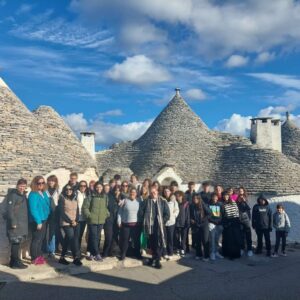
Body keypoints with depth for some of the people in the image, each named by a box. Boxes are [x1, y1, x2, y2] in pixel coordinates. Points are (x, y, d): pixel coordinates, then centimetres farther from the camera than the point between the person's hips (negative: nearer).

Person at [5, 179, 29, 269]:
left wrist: (26, 222, 15)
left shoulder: (23, 195, 14)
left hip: (22, 223, 9)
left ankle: (13, 261, 21)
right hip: (15, 223, -9)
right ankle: (16, 262, 2)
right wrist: (13, 222, -21)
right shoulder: (13, 195, -12)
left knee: (18, 243, 12)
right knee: (16, 242, -5)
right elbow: (9, 210, -17)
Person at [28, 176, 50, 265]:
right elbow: (33, 209, -21)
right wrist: (38, 221, -23)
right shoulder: (33, 194, -17)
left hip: (44, 219, 8)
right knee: (36, 239, -2)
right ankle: (34, 258, 7)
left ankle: (39, 256, 26)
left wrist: (43, 220, 11)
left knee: (41, 238, 15)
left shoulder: (44, 193, 8)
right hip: (37, 221, -8)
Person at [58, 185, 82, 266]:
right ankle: (76, 257, -10)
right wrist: (70, 221, -14)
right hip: (66, 223, -5)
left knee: (67, 240, 9)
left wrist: (76, 221, -6)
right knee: (72, 239, -14)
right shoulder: (62, 199, -4)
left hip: (75, 223, 5)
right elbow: (62, 212, -10)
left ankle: (62, 258, 18)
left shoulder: (75, 199, 13)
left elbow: (77, 211, 10)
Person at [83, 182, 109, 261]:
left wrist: (107, 214, 4)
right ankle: (97, 254, -3)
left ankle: (92, 253, 19)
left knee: (97, 237, 8)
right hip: (92, 221, -4)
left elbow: (106, 207, 18)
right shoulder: (90, 197, -5)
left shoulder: (105, 197, 8)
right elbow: (85, 207, -4)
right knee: (93, 237, -6)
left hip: (101, 221, 4)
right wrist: (88, 215, -12)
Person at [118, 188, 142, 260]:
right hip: (126, 224, -2)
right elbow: (120, 212, 2)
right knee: (125, 240, 3)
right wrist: (119, 222, -2)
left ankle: (137, 254, 23)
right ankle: (123, 254, 16)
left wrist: (141, 222, 4)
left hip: (136, 224, 2)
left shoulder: (138, 202, 5)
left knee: (136, 240, 8)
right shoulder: (125, 201, 0)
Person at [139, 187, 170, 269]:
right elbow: (141, 213, 5)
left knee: (159, 242, -5)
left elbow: (167, 213, 3)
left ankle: (157, 260, 3)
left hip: (159, 226, -1)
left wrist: (163, 221, -1)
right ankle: (154, 256, 28)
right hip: (150, 226, 1)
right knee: (152, 243, 10)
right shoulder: (146, 202, 3)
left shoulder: (163, 201, 2)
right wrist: (145, 221, 1)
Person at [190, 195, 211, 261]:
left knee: (205, 240, -1)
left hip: (204, 225, -4)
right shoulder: (192, 206, 4)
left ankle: (206, 256, 5)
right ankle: (198, 254, 22)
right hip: (196, 225, 4)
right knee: (197, 241, 9)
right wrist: (191, 219, 0)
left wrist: (204, 219, -12)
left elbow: (209, 213, -8)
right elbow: (191, 215, 17)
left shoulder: (203, 205, -9)